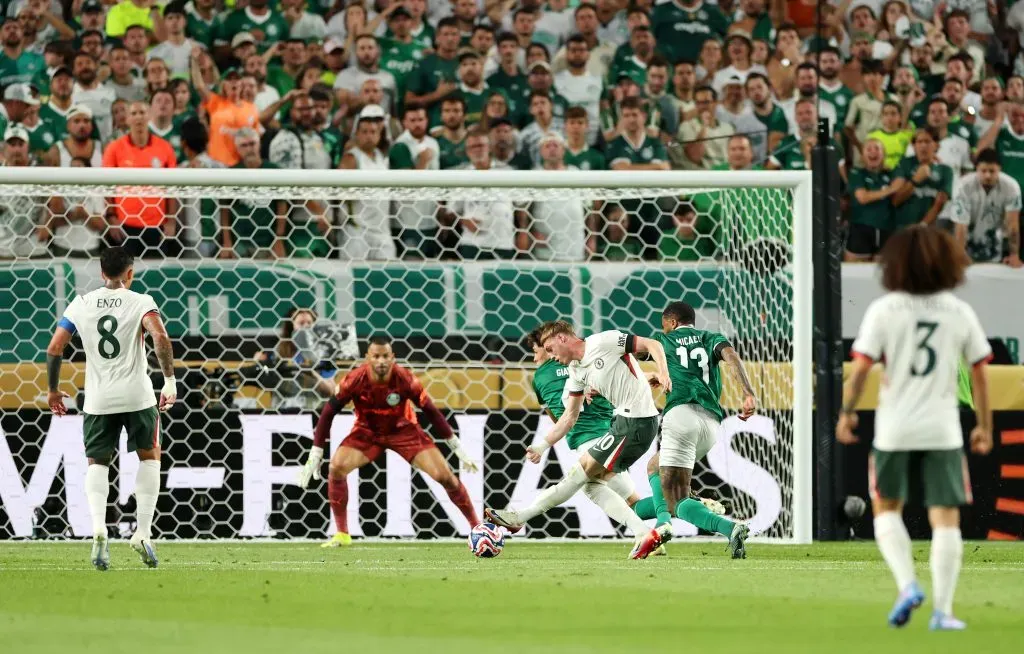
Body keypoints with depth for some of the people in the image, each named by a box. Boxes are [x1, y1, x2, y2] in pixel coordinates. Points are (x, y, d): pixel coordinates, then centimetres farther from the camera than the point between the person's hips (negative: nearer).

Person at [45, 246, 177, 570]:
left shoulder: (80, 304, 5)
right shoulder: (140, 303, -2)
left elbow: (54, 348, 3)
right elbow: (161, 339, -19)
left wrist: (52, 390, 16)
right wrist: (170, 381, -13)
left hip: (98, 399, 2)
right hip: (137, 395, -1)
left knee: (97, 463, 13)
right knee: (149, 456, 18)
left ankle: (98, 529, -13)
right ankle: (143, 533, 8)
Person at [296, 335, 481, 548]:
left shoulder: (405, 380, -25)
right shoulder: (355, 380, -26)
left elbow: (431, 412, -13)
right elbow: (328, 413, -15)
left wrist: (458, 449, -10)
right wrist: (315, 455, -16)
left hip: (403, 430, 0)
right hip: (367, 432, 0)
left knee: (444, 475, -11)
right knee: (337, 467, -23)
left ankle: (477, 527, 6)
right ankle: (342, 534, -10)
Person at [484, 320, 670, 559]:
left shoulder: (604, 342, -10)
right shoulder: (576, 371, 15)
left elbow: (652, 344, -9)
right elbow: (570, 417, 20)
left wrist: (663, 373, -26)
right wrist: (542, 445, 12)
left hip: (637, 422, -9)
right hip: (624, 421, 9)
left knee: (581, 472, -3)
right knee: (594, 484, 6)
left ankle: (520, 517, 3)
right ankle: (643, 534, -2)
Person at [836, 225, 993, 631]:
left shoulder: (883, 310, -5)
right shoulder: (960, 313, 2)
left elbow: (860, 368, -9)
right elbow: (980, 373, 6)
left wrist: (847, 413, 3)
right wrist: (984, 427, 14)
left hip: (894, 429, -1)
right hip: (943, 429, 1)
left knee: (886, 509, 17)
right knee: (946, 518, 2)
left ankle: (907, 584, -3)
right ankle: (942, 610, -2)